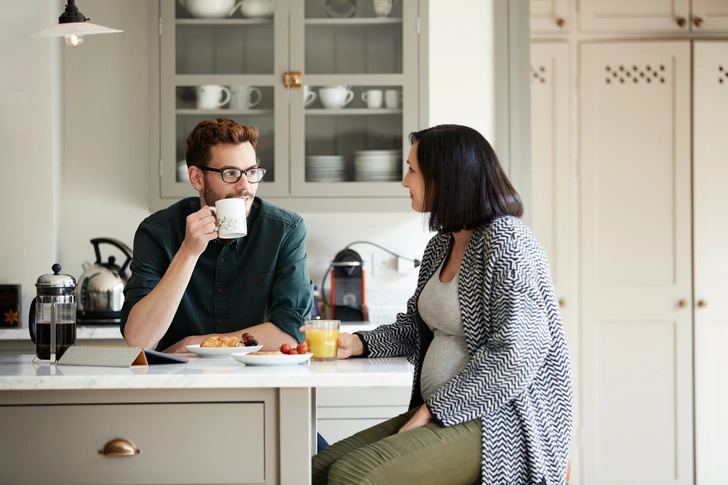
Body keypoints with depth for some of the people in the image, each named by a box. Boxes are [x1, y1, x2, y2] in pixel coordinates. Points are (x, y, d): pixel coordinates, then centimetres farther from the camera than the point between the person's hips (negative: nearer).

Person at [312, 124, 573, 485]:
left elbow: (515, 355, -21)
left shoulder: (506, 242, -14)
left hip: (497, 423, -9)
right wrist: (359, 343, 4)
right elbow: (417, 327, 22)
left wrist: (433, 410, -17)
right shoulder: (441, 246, 15)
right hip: (441, 416, 9)